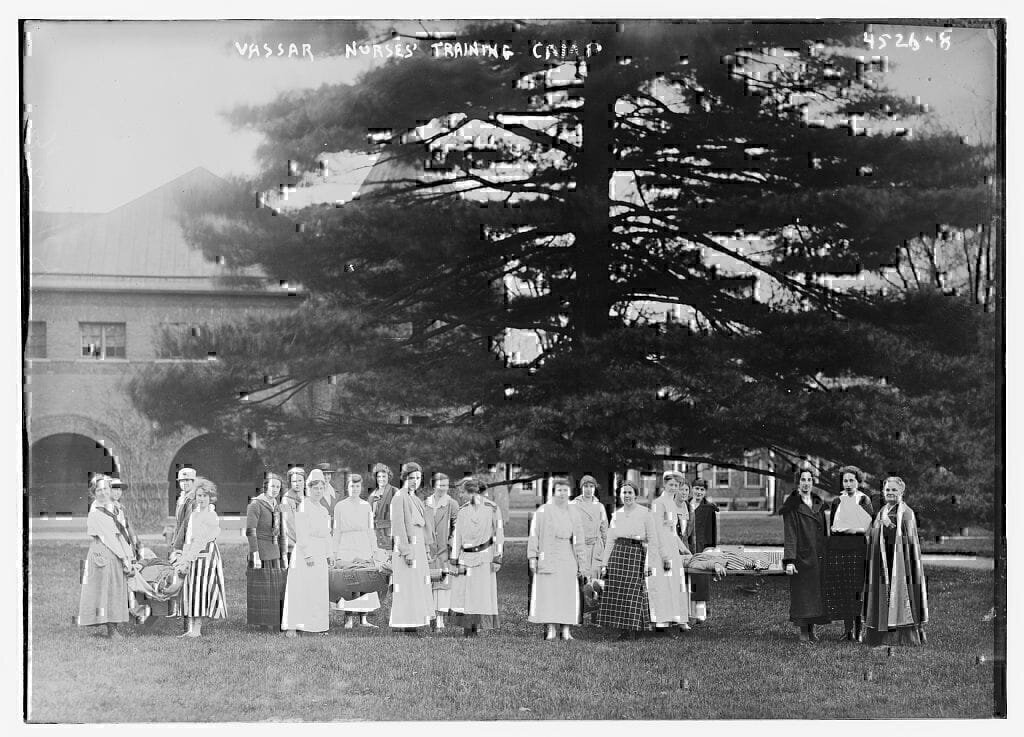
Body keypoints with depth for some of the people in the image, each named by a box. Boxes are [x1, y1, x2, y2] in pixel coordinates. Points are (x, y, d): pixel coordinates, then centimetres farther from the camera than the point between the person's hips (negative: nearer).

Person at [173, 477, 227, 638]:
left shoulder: (212, 517, -7)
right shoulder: (193, 515, 15)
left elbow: (201, 541, -12)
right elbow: (188, 540, 14)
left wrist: (185, 559, -13)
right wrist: (184, 561, 5)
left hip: (206, 556, -7)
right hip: (192, 558, 7)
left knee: (199, 589, -7)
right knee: (189, 590, 2)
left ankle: (197, 629, -4)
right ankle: (190, 628, 3)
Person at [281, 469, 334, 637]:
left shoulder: (323, 510, 17)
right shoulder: (303, 507, -8)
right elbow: (301, 533, -15)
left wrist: (329, 554, 18)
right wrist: (308, 554, -20)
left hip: (320, 554, 8)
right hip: (304, 552, -8)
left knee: (319, 590, 9)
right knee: (299, 590, -11)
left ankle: (315, 625, 15)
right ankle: (291, 627, -13)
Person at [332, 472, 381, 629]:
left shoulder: (366, 506, 12)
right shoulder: (340, 506, 5)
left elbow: (370, 529, 14)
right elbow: (337, 530, 6)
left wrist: (373, 550, 7)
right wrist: (336, 552, 2)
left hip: (363, 545, 2)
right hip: (346, 546, -2)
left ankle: (363, 619, 1)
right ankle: (348, 619, -5)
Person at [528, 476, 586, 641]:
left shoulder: (574, 514, 11)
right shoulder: (542, 511, 2)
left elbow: (579, 540, 12)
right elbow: (534, 535, 0)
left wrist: (582, 564, 9)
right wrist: (532, 557, -7)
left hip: (567, 559, 3)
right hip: (547, 558, -3)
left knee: (568, 595, -1)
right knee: (547, 594, -7)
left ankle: (566, 630, 3)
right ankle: (550, 630, -5)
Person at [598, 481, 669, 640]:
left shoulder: (644, 514, 2)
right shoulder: (616, 515, 14)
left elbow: (653, 538, 2)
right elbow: (610, 540, 16)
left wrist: (662, 558, -1)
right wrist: (604, 563, 12)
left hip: (636, 553, -4)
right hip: (618, 553, 4)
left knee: (633, 591, -8)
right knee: (616, 592, -2)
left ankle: (632, 628, -4)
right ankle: (622, 627, 4)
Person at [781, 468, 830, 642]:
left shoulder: (819, 504, 11)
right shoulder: (792, 505, -5)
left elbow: (824, 531, 14)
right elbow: (789, 534, -10)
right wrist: (789, 560, -17)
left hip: (818, 557, 5)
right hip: (801, 555, -5)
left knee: (815, 594, 6)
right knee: (802, 594, -2)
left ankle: (811, 630, 14)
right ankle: (803, 632, 5)